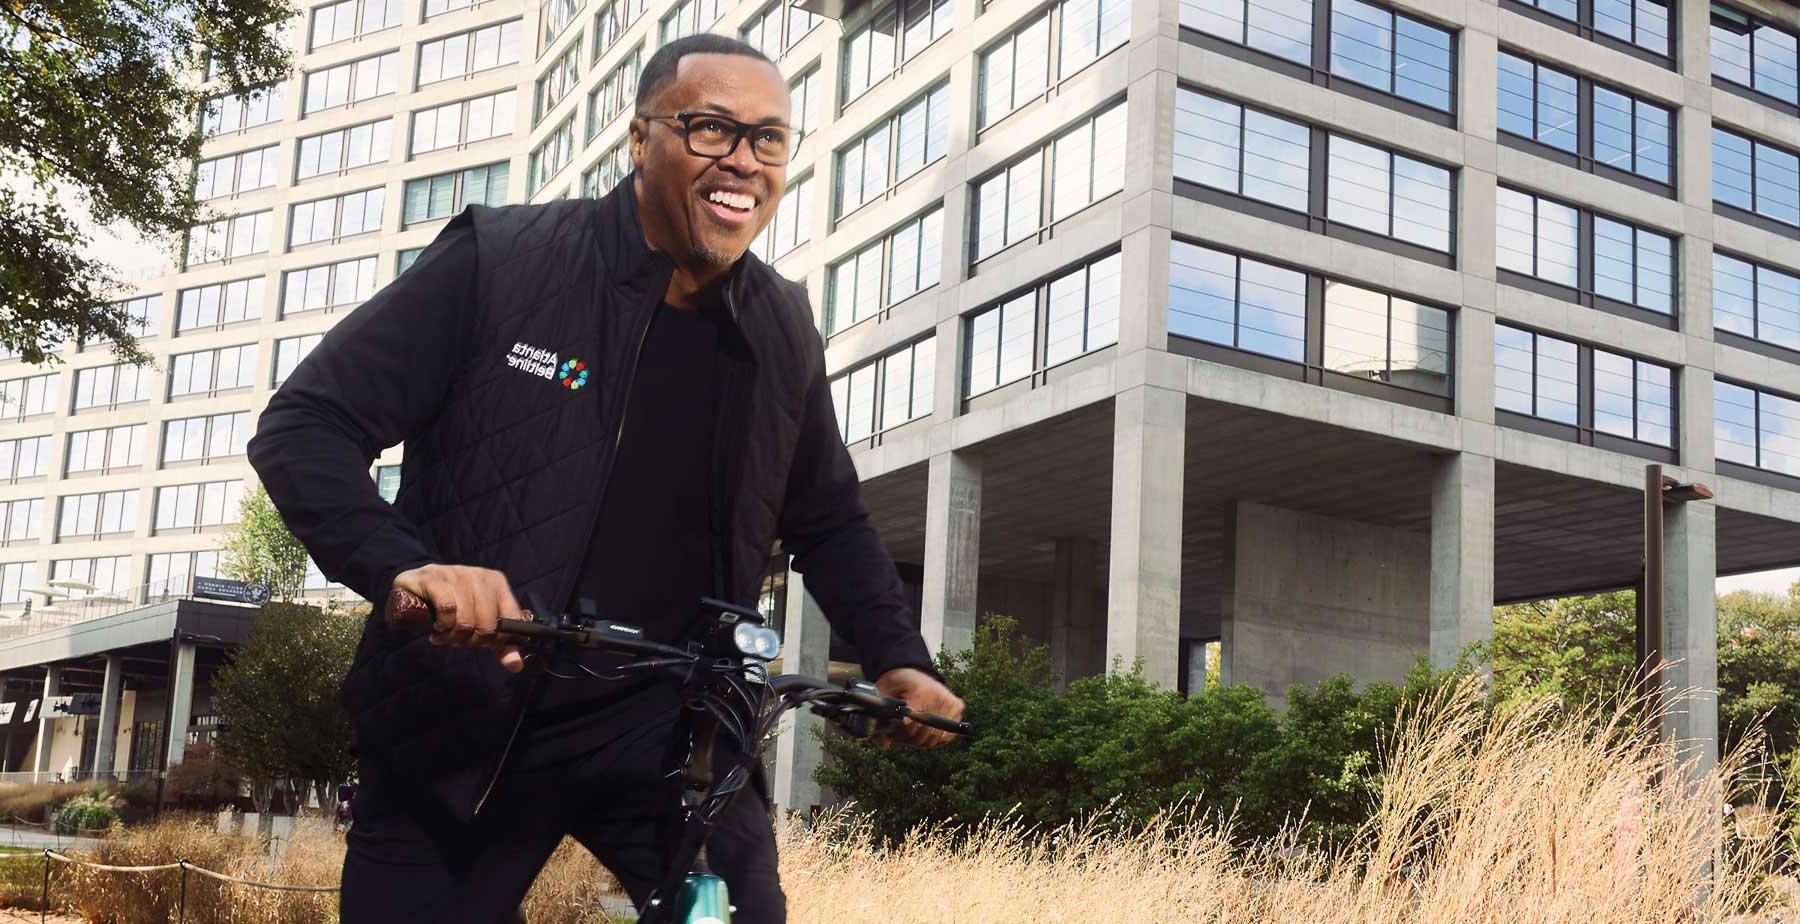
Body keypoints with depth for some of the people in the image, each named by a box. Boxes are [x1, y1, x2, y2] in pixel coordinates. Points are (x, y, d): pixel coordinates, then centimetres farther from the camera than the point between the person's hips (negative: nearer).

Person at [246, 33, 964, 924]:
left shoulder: (783, 332, 2)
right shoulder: (498, 259, -9)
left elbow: (829, 523, 17)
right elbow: (303, 430, -10)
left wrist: (898, 660, 1)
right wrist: (405, 567, -28)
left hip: (665, 730, 2)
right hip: (460, 730, -1)